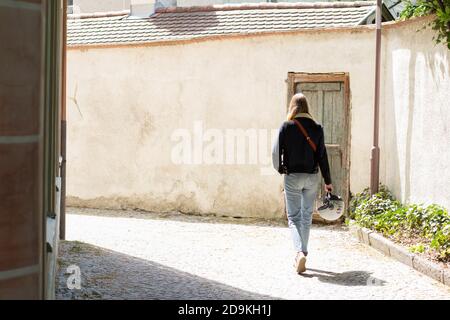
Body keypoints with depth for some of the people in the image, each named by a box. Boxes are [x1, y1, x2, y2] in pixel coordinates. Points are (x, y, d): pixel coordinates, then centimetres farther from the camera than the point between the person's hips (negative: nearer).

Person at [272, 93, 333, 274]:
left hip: (292, 177, -2)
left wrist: (280, 169, 13)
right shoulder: (316, 127, -1)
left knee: (294, 217, 3)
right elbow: (322, 155, 0)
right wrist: (328, 181, 5)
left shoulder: (286, 127, -7)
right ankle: (302, 253, 19)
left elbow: (276, 152, -8)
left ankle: (300, 252, -17)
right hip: (312, 177, 2)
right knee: (307, 216, 13)